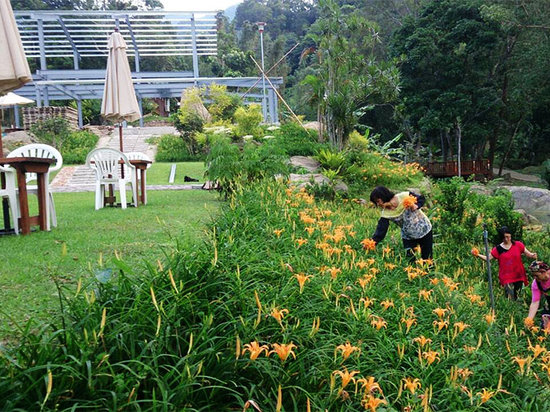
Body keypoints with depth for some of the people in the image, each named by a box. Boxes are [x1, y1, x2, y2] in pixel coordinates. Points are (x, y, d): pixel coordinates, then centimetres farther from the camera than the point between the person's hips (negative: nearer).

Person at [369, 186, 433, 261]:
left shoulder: (405, 196, -21)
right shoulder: (385, 213, -14)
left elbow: (422, 199, -8)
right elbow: (380, 230, -20)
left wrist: (416, 206, -28)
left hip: (424, 230, -2)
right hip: (408, 237, 2)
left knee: (428, 258, 7)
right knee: (411, 260, 0)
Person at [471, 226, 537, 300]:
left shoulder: (518, 245, 2)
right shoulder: (498, 249, -2)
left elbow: (528, 253, 5)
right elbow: (488, 258, -3)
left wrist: (533, 255, -17)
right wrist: (478, 255, -17)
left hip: (519, 276, 2)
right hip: (507, 278, -2)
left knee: (517, 298, 12)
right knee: (510, 299, -13)